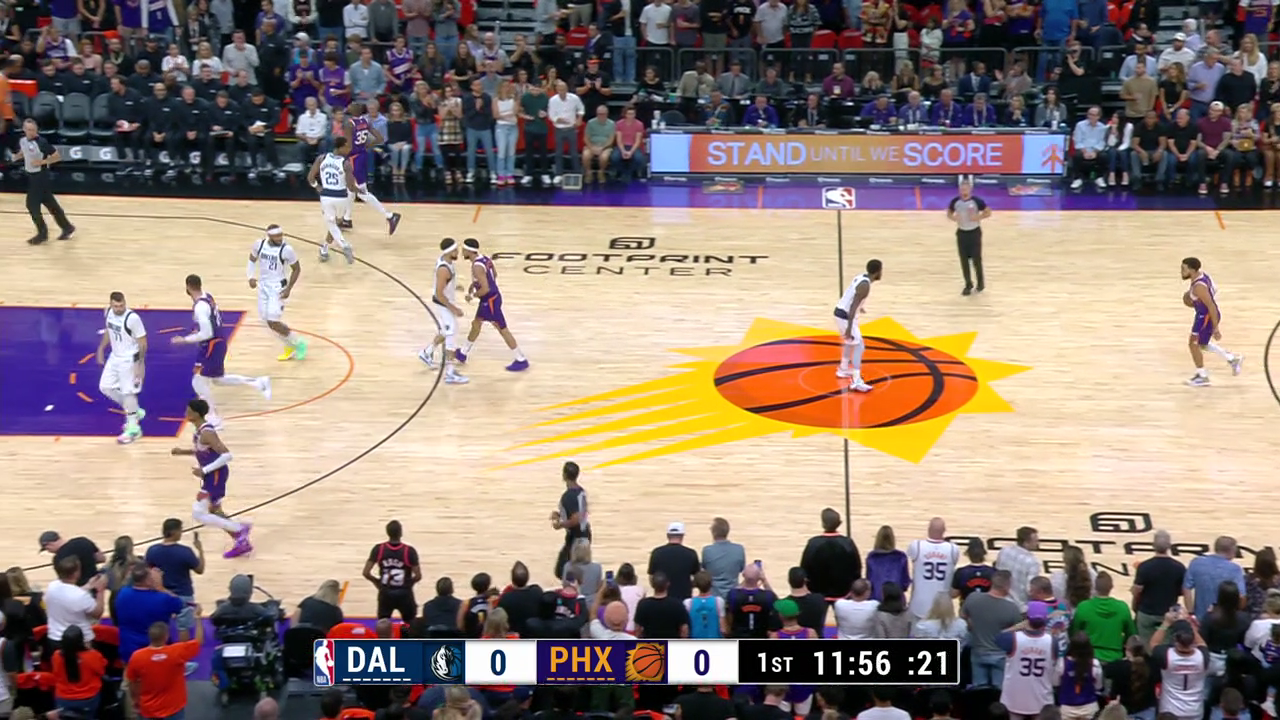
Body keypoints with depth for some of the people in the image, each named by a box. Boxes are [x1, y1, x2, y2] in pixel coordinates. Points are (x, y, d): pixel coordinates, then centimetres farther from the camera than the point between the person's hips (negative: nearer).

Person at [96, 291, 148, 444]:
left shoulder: (132, 318, -26)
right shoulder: (108, 312, -4)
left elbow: (142, 342, -19)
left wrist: (140, 364, -19)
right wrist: (101, 348, 17)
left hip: (129, 360, -8)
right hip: (115, 357, 8)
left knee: (127, 392, -1)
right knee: (105, 387, 12)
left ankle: (133, 428, 12)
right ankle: (134, 411, 28)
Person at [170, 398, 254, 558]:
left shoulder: (206, 433, -25)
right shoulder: (201, 429, 6)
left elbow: (227, 455, -30)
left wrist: (204, 470, -27)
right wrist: (183, 451, 12)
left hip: (216, 475, -10)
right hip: (211, 475, 10)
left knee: (198, 513, -10)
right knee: (214, 512, 19)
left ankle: (240, 529, -5)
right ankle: (242, 543, 27)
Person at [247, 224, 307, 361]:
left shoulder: (286, 250, -19)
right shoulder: (259, 244, -7)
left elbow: (297, 269, -6)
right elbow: (252, 260, 11)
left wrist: (289, 289, -12)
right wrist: (250, 277, -5)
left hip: (277, 288, -6)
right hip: (263, 286, 6)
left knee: (273, 322, -13)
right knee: (268, 321, 10)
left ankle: (298, 343, 8)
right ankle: (290, 348, 29)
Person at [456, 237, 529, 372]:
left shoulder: (477, 266, -27)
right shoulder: (485, 258, 2)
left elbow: (485, 289, -32)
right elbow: (494, 275, 19)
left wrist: (473, 295, -13)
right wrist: (473, 285, 18)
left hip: (490, 300, -10)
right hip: (491, 297, 10)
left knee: (502, 330, 1)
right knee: (476, 324, 23)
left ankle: (521, 361, 8)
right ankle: (462, 354, 39)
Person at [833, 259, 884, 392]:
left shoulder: (861, 277, 8)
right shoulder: (865, 285, -22)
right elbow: (853, 306, -28)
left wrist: (859, 307, 47)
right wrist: (849, 327, -31)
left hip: (841, 312, 10)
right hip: (845, 316, -10)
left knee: (851, 342, 30)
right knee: (858, 346, -10)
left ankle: (843, 369, 46)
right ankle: (856, 382, -16)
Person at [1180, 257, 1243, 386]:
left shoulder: (1198, 287, -31)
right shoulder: (1201, 274, -1)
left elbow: (1212, 307, -29)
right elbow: (1214, 289, 16)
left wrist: (1216, 328, -26)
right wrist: (1196, 299, 16)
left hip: (1207, 316, -10)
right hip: (1205, 314, 10)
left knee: (1194, 344, 3)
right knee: (1202, 344, 24)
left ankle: (1202, 377, 16)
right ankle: (1233, 359, 32)